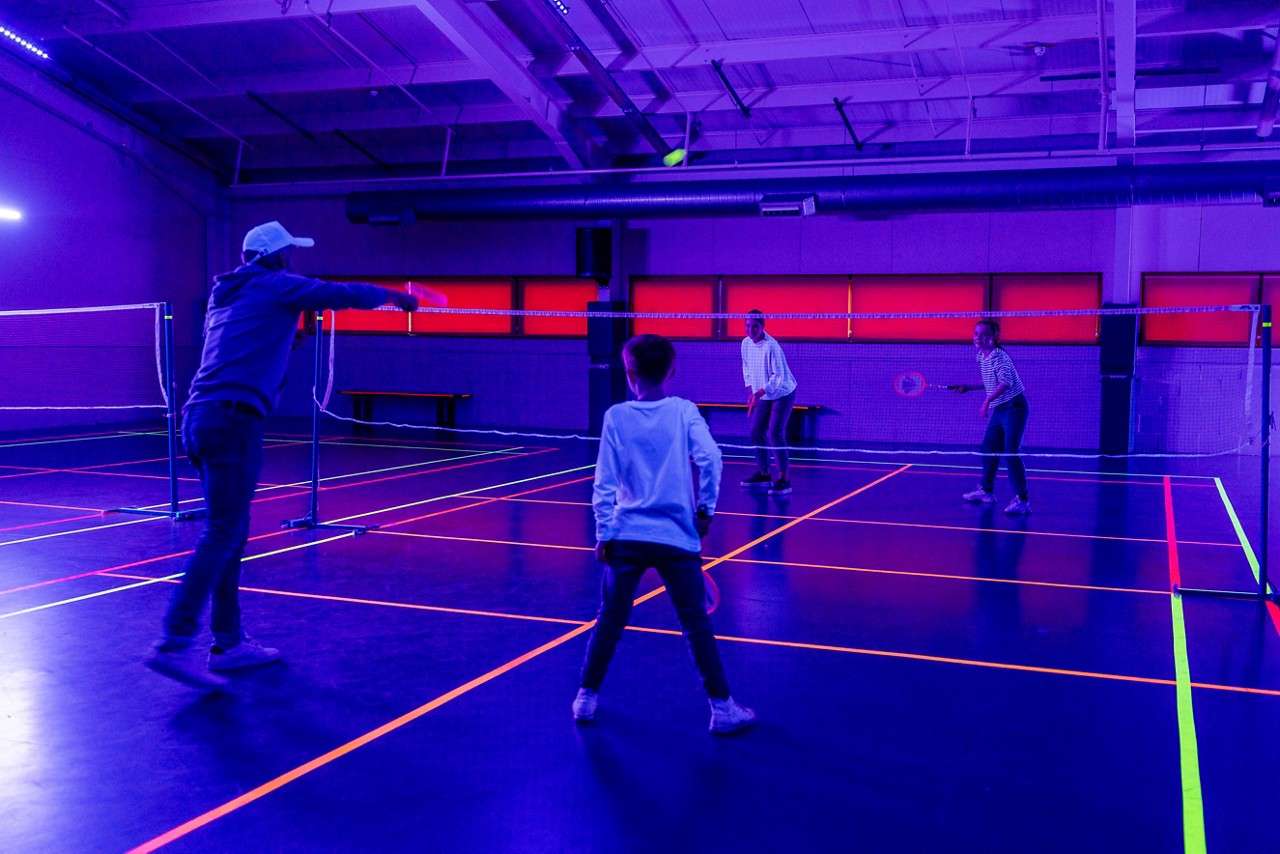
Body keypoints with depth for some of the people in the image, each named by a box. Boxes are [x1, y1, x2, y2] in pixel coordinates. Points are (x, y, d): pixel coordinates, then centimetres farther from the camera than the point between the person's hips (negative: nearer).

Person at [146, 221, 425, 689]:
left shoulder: (227, 293, 22)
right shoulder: (277, 285, 1)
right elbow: (347, 294, 5)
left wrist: (289, 331, 43)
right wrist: (396, 295, 21)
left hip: (201, 417, 9)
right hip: (233, 420, -9)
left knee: (230, 532, 12)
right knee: (221, 533, -10)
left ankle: (228, 643, 16)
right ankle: (175, 643, -16)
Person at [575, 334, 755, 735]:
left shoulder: (616, 417, -1)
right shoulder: (684, 412, -2)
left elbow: (605, 482, -3)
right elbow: (710, 458, -15)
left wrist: (604, 533, 2)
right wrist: (706, 507, -3)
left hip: (627, 537, 1)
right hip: (676, 537, -1)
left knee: (609, 622, 14)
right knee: (697, 625, 7)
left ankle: (587, 698, 23)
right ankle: (722, 708, 11)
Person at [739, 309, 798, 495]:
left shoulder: (771, 346, -25)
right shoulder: (746, 343, -2)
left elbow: (778, 376, -27)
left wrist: (759, 393, -35)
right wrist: (750, 389, 6)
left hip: (782, 394, -8)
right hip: (763, 396, 8)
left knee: (775, 434, -16)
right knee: (756, 433, 8)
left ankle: (784, 478, -10)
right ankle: (763, 474, 23)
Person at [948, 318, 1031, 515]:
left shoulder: (999, 357, -18)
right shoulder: (981, 357, 9)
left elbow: (1005, 382, -32)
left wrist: (987, 401, -40)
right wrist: (968, 388, 19)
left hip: (1013, 408, -9)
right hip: (998, 409, 9)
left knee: (1011, 453, -13)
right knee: (988, 449, 15)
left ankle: (1022, 501, -11)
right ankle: (986, 491, 30)